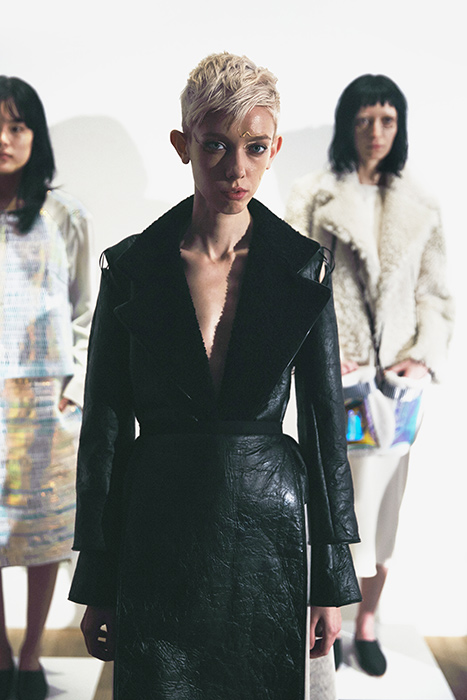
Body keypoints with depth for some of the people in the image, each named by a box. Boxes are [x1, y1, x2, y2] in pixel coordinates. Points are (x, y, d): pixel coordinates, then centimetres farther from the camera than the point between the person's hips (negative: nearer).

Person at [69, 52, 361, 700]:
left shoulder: (304, 267, -2)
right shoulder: (130, 267, -4)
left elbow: (327, 425, 1)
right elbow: (103, 429, 0)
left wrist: (332, 582, 1)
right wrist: (97, 586, 1)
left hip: (268, 523, 1)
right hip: (158, 531, 0)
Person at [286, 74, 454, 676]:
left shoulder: (419, 208, 10)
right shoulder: (314, 196, 1)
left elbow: (435, 294, 8)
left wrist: (425, 355, -7)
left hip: (394, 378, 3)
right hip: (330, 377, -3)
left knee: (381, 499, 9)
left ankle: (367, 622, 25)